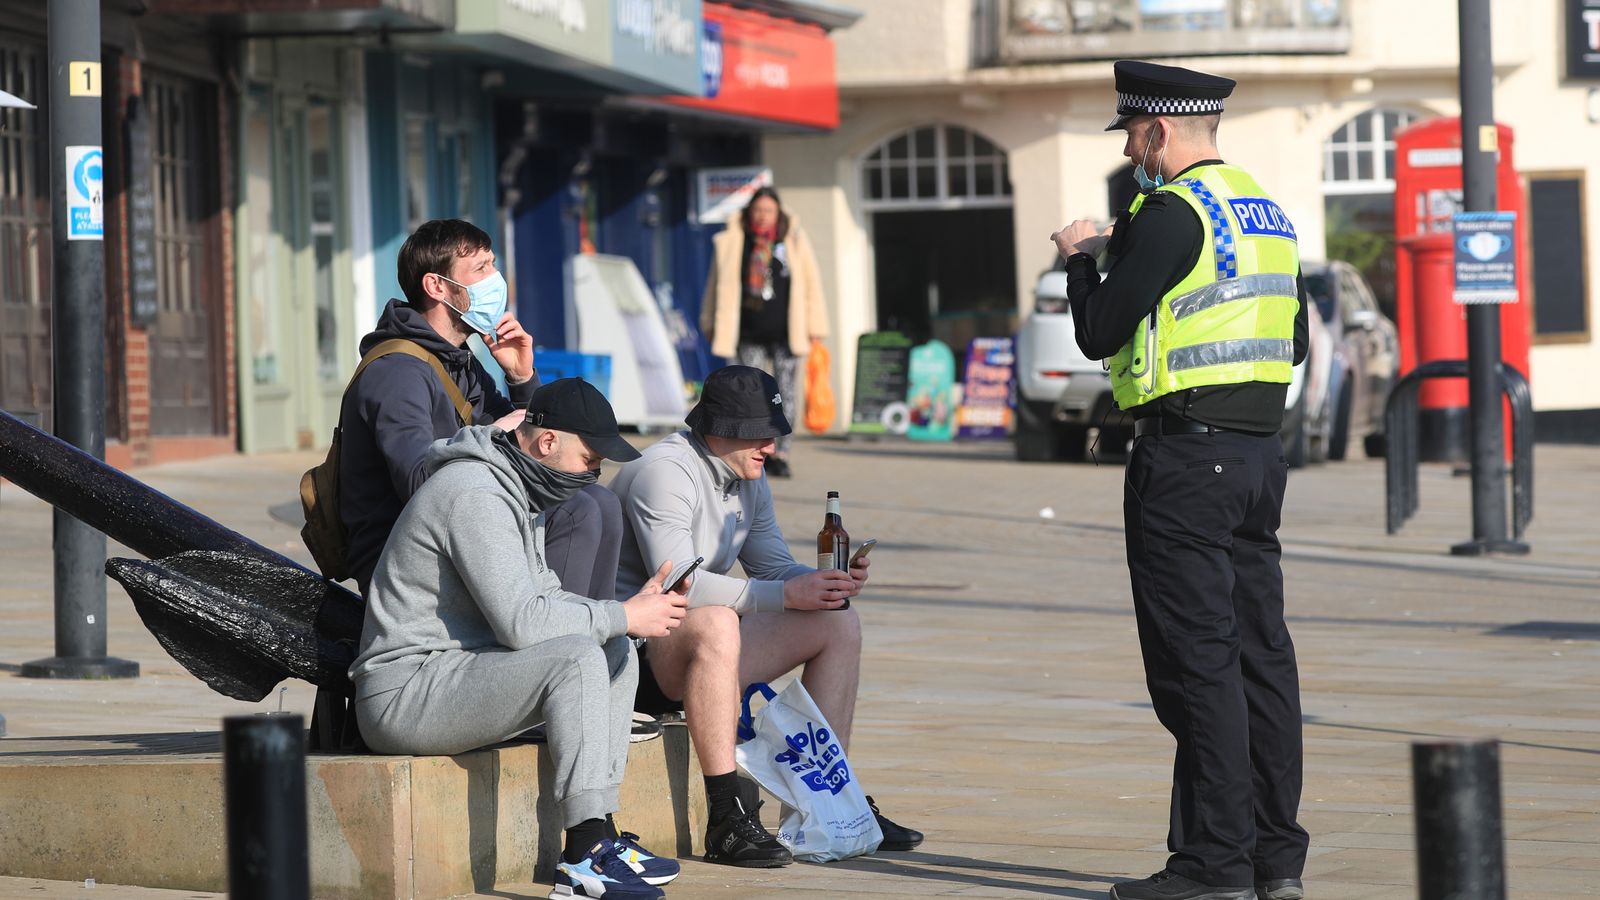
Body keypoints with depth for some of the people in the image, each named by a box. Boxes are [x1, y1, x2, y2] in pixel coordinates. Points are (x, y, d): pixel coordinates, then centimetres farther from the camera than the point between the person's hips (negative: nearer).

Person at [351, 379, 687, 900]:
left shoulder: (519, 492, 15)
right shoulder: (476, 495, -19)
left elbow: (544, 596, 18)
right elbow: (521, 621, -27)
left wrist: (629, 610, 1)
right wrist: (622, 617, -16)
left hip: (454, 673, 11)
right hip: (405, 692, -11)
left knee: (616, 652, 9)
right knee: (577, 657, -26)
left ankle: (599, 838, 4)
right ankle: (585, 856, -29)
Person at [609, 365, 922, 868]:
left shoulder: (748, 478, 12)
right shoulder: (664, 472, -19)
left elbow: (774, 568, 14)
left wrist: (830, 583, -9)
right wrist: (786, 595, -32)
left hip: (694, 647, 10)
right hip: (635, 654, -10)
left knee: (839, 625, 6)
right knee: (715, 623, -41)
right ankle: (727, 821, -41)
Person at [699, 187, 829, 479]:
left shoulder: (795, 241, 3)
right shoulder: (730, 243, 4)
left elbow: (811, 284, 6)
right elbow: (717, 286, 13)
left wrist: (814, 328, 4)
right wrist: (713, 326, 17)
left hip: (785, 334, 0)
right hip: (750, 335, 0)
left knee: (785, 393, 0)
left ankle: (781, 455, 6)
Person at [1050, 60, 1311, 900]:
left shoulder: (1171, 213, -12)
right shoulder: (1268, 214, 15)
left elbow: (1099, 332, -12)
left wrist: (1081, 258, 8)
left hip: (1185, 453, -9)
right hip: (1260, 448, 9)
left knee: (1197, 658, -7)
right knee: (1260, 650, 10)